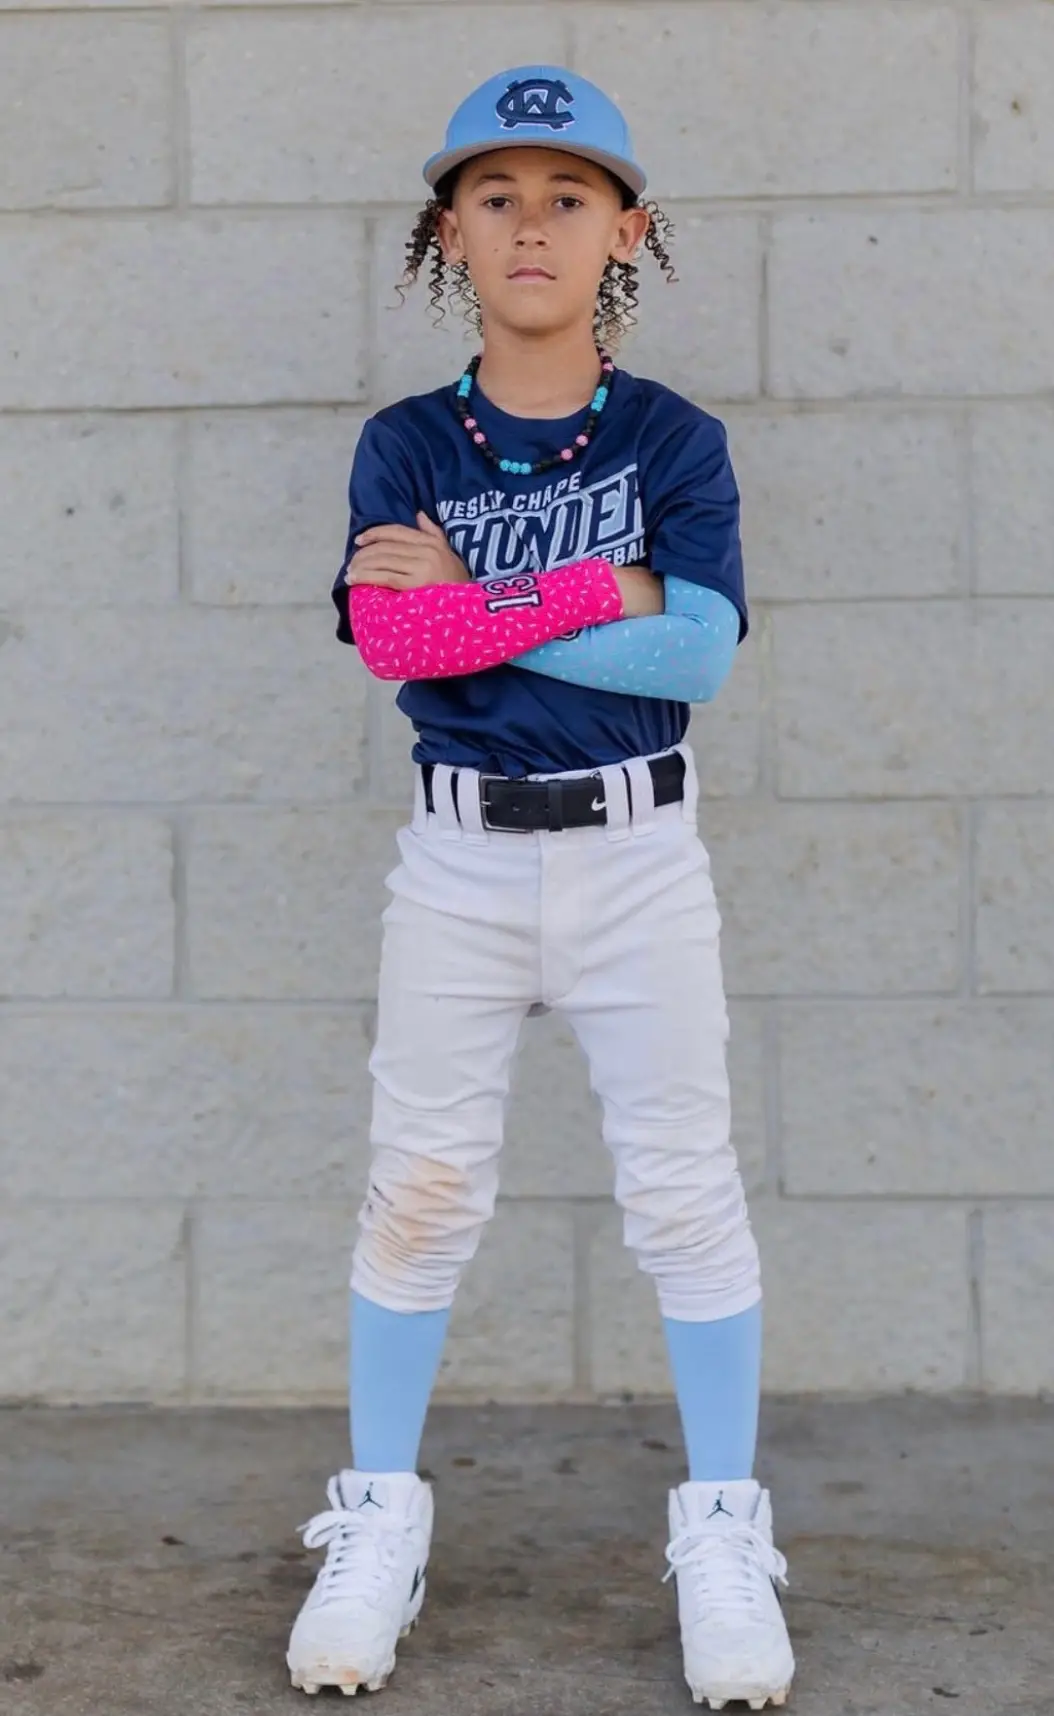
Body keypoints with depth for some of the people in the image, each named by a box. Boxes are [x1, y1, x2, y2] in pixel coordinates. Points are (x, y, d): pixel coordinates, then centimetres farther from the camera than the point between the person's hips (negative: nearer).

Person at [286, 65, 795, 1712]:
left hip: (637, 853, -1)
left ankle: (724, 1533, 18)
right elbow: (393, 644, -15)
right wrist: (605, 596, -18)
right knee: (419, 1186, 7)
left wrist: (482, 612, -17)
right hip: (458, 858, 1)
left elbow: (703, 654, -15)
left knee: (685, 1188, 4)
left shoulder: (675, 441, -1)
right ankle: (380, 1523, 21)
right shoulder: (404, 447, 1)